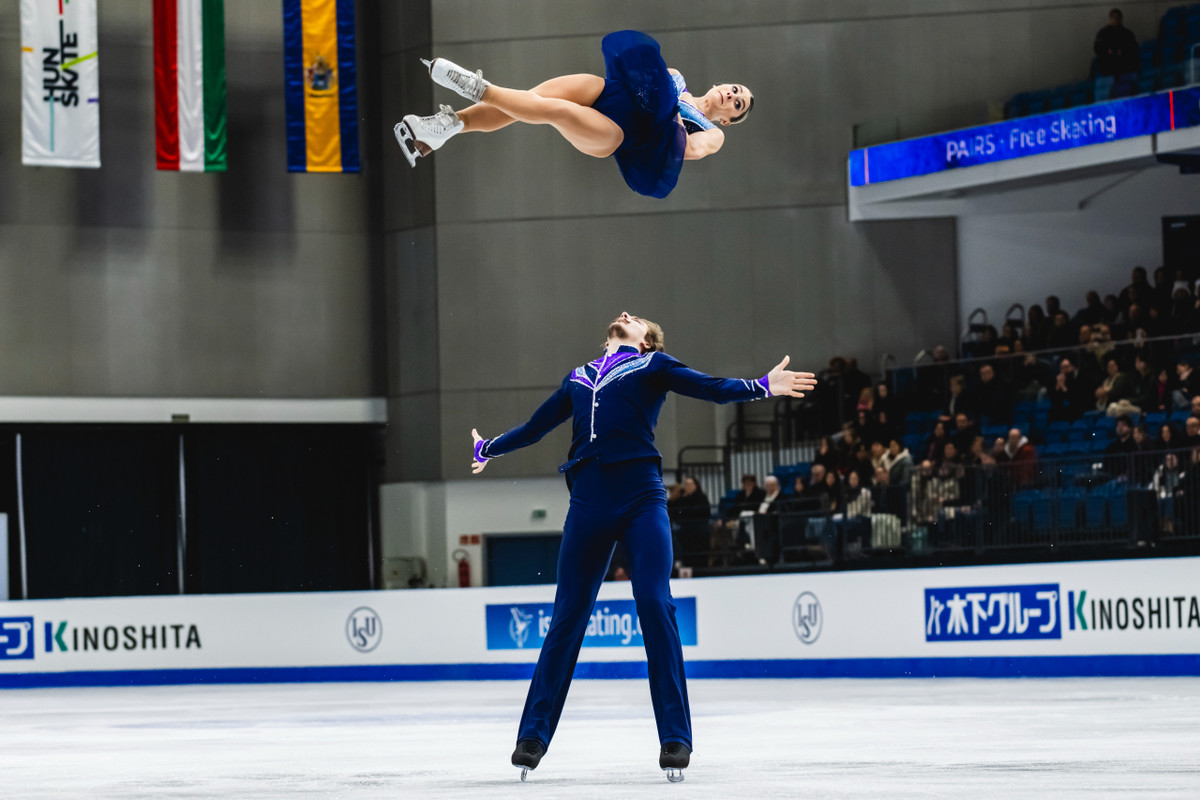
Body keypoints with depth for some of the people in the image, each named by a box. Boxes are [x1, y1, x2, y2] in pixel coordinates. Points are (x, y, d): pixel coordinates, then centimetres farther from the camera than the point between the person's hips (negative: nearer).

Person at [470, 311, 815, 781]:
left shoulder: (653, 366, 15)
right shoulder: (577, 380, 26)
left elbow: (714, 389, 3)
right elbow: (534, 427, 38)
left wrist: (762, 387, -12)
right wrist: (488, 450, 50)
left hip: (641, 499, -3)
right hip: (589, 501, 3)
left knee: (654, 607, -12)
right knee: (566, 618, 3)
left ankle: (675, 737, -10)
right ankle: (533, 734, 8)